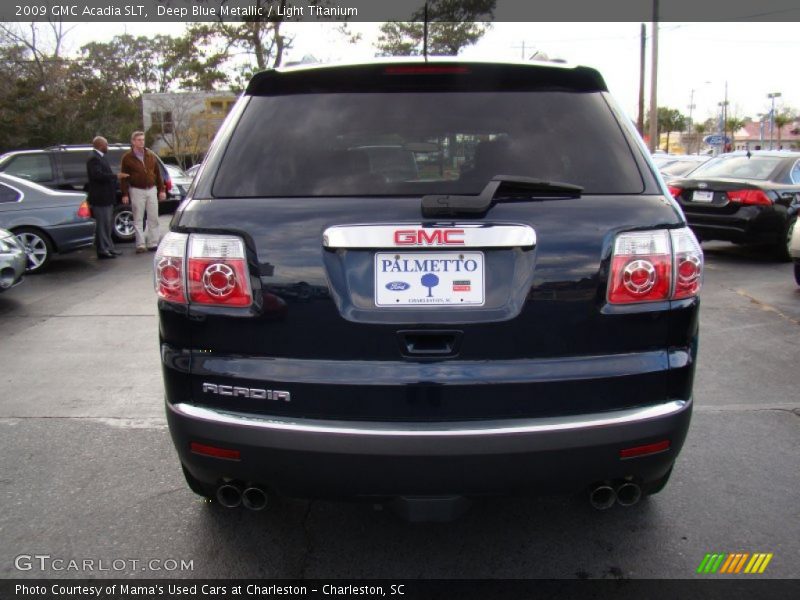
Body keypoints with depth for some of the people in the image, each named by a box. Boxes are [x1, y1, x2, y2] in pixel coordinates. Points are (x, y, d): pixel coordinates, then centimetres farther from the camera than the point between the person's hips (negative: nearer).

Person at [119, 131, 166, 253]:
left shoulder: (151, 156, 10)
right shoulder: (127, 157, -1)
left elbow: (158, 173, 12)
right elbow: (124, 177, -3)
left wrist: (161, 190, 7)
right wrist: (125, 194, -8)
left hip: (151, 189, 3)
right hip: (137, 190, -3)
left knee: (153, 218, 5)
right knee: (138, 220, 0)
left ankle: (153, 243, 12)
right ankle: (141, 245, 4)